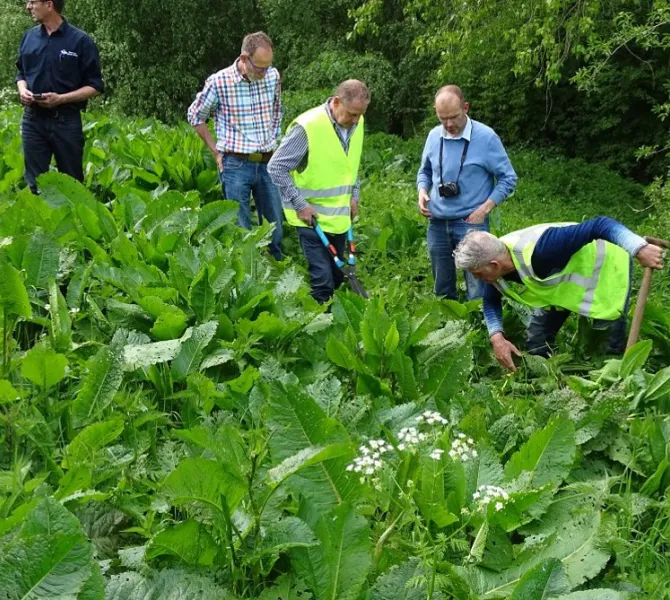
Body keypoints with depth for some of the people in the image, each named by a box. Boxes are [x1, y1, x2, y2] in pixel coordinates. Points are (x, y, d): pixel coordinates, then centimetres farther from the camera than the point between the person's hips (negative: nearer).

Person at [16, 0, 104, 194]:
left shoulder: (80, 40, -7)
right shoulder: (29, 37, 7)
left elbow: (95, 86, -5)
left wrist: (61, 98, -17)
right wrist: (22, 90, -3)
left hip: (66, 121, -3)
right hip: (33, 119, 3)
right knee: (34, 182, 5)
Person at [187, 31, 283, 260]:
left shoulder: (273, 77, 0)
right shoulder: (219, 82, -12)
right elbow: (195, 116, 3)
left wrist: (273, 143, 14)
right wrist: (216, 152, 1)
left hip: (267, 163, 4)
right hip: (236, 165, -4)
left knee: (275, 227, 12)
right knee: (240, 232, 1)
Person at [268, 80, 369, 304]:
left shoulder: (356, 123, 1)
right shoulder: (307, 126, -21)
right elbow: (276, 167, -15)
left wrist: (354, 195, 11)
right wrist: (299, 204, -16)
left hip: (340, 215, 7)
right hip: (312, 217, -7)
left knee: (337, 276, 14)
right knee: (323, 281, -10)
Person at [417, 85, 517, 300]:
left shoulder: (486, 137, -11)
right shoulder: (434, 136, 3)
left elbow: (508, 178, -5)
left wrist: (485, 209, -14)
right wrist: (422, 192, -2)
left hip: (471, 224, -5)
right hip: (437, 224, 5)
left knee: (477, 292, -2)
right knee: (442, 290, 16)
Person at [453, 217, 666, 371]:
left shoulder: (540, 250, -44)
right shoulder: (494, 264, -19)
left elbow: (599, 226, -45)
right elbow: (491, 302, 1)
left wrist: (639, 249, -57)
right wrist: (497, 337, -16)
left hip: (605, 268, -7)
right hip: (562, 279, 7)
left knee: (610, 349, -4)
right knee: (535, 345, 5)